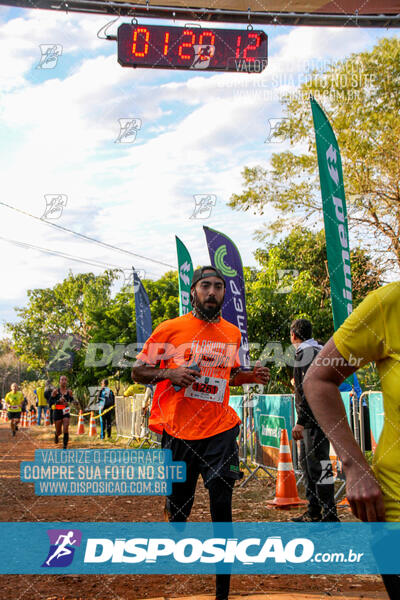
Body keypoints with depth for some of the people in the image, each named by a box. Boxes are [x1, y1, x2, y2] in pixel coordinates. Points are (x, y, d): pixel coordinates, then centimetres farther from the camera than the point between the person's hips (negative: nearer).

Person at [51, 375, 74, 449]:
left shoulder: (69, 392, 2)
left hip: (66, 412, 1)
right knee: (59, 431, 9)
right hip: (57, 412, -1)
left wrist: (68, 403, -5)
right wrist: (58, 401, -22)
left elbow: (72, 400, 17)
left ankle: (65, 446, -5)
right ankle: (56, 435, 46)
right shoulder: (55, 391, -5)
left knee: (65, 430, -13)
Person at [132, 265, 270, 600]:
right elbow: (138, 372, 3)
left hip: (221, 431, 2)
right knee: (177, 509, 9)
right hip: (178, 432, -1)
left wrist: (251, 377, 5)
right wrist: (170, 373, -15)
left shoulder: (233, 333, 10)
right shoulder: (170, 329, -1)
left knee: (222, 507, -1)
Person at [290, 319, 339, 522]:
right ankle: (313, 512, 25)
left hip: (315, 418, -11)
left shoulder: (306, 353, -14)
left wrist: (300, 422, -23)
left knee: (319, 464, -8)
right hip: (312, 419, 11)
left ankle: (330, 515, -4)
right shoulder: (319, 350, 17)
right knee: (307, 462, 17)